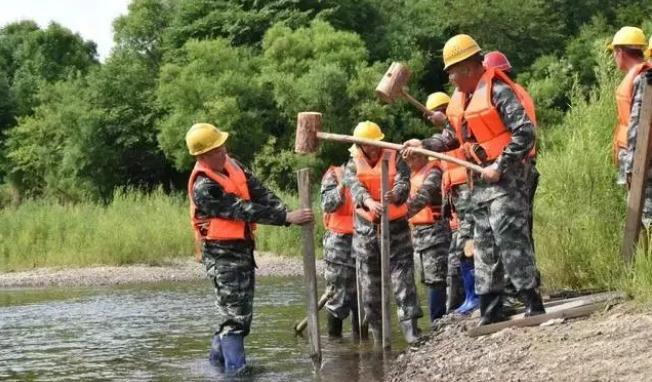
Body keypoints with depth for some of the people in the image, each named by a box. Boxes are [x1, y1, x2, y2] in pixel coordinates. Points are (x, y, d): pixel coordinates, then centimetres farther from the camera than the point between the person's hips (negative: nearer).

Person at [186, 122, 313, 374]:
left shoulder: (231, 165, 4)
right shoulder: (203, 188, -22)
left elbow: (259, 193, 0)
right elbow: (245, 211, -25)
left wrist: (285, 213, -17)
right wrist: (286, 218, -26)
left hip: (243, 248, 9)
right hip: (222, 253, -9)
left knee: (241, 309, 17)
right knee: (234, 312, -9)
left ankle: (219, 357, 30)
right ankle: (236, 370, -8)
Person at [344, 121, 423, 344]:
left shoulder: (395, 159, 2)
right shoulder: (353, 165, 4)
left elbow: (403, 182, -15)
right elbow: (355, 188, -16)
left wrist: (395, 195, -40)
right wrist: (370, 202, -39)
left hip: (395, 225, -2)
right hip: (366, 228, 2)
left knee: (402, 273, -11)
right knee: (370, 279, 5)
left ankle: (410, 326, -15)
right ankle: (377, 332, 13)